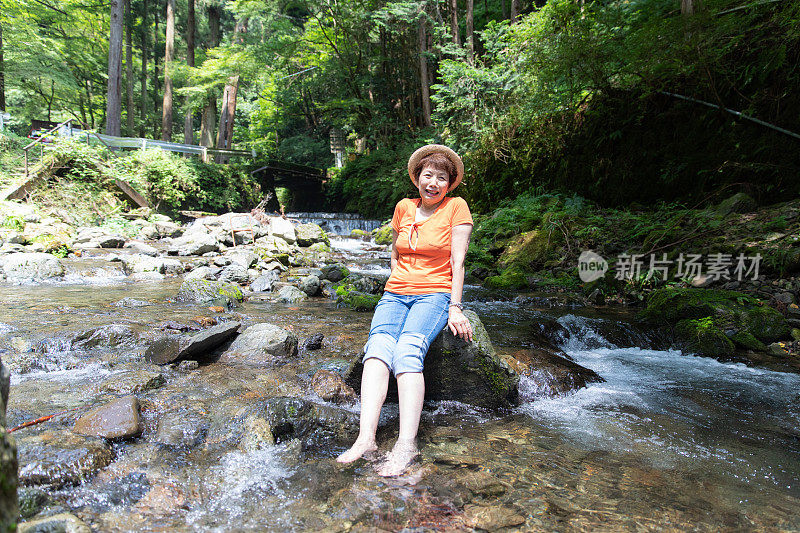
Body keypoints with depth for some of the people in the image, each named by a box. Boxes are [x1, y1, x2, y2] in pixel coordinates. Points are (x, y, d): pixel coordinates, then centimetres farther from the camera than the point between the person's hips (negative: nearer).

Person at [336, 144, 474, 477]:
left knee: (408, 350, -32)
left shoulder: (456, 207, 2)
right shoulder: (404, 207, 13)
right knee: (378, 347, -27)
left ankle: (406, 444, -37)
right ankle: (366, 438, -38)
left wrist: (455, 307, -10)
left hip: (435, 294, -3)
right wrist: (398, 282, 11)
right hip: (395, 293, 3)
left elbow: (457, 261, -3)